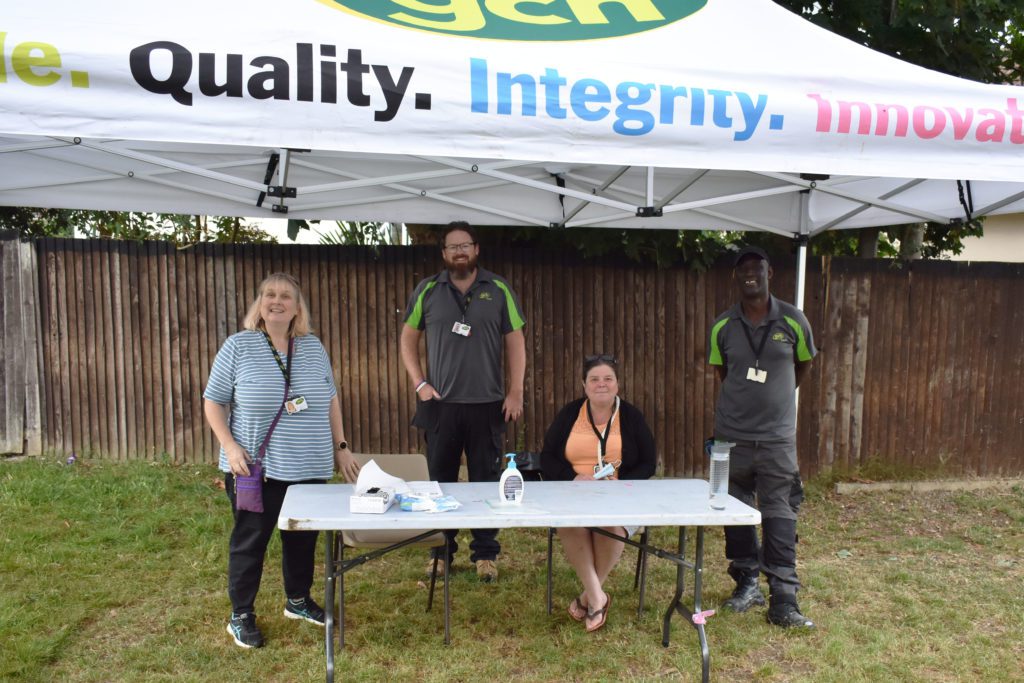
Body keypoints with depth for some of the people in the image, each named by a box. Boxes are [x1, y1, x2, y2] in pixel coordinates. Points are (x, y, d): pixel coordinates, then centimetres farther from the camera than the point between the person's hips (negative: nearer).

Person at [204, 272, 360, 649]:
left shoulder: (313, 347, 6)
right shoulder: (238, 346, -5)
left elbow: (330, 399, 13)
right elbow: (213, 401, -2)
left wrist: (341, 447, 9)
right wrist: (230, 447, -13)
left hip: (309, 468, 4)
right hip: (256, 469, -4)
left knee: (303, 538, 15)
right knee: (250, 540, 7)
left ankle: (298, 600, 36)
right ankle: (241, 616, 24)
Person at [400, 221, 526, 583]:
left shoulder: (498, 289, 4)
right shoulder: (427, 290, 5)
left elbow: (515, 341, 4)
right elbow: (408, 338, 9)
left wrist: (516, 392, -3)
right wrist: (420, 384, -2)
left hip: (487, 404, 0)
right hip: (440, 404, 1)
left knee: (487, 481, 6)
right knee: (440, 481, 9)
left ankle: (485, 553, 19)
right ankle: (440, 551, 23)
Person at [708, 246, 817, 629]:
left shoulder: (793, 321, -3)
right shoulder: (722, 327, -1)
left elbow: (804, 366, 13)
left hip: (777, 437, -2)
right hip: (732, 435, 2)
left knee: (780, 518, -2)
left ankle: (783, 601, 4)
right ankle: (747, 584, 27)